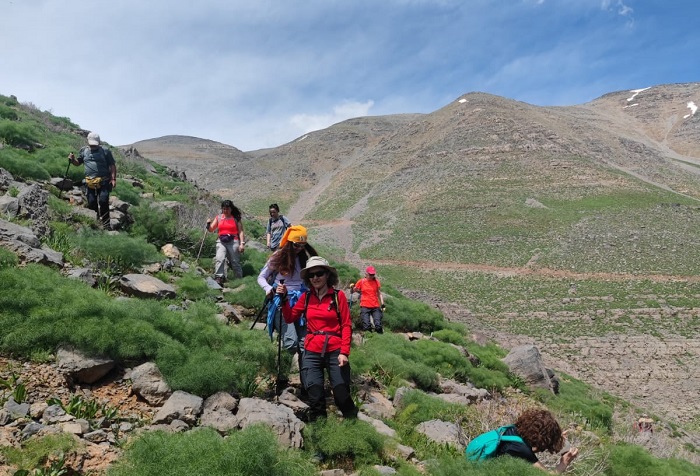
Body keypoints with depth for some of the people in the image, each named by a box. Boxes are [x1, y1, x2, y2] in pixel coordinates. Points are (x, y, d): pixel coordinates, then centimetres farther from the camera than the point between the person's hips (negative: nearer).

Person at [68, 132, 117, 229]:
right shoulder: (84, 151, 13)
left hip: (104, 182, -4)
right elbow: (78, 163, 24)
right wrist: (72, 159, 1)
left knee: (103, 201, -14)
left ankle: (106, 224, -7)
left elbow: (112, 166, 2)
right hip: (90, 183, 4)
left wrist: (113, 179, -8)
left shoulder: (105, 151, 2)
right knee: (91, 203, 5)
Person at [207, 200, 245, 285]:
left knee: (235, 262, 4)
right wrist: (208, 224, -10)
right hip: (221, 242, 2)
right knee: (219, 259, -19)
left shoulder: (236, 218, 3)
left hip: (233, 242, -2)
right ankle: (219, 278, -24)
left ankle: (240, 280, 13)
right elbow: (211, 229, 12)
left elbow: (241, 231, -1)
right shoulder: (218, 218, 11)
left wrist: (242, 243, -10)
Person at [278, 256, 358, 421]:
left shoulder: (338, 296, -1)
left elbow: (346, 325, -3)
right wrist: (284, 298, -2)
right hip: (312, 353, 3)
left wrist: (344, 352, -12)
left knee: (342, 395, 1)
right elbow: (290, 318, 11)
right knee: (315, 397, 3)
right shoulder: (306, 297, 8)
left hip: (335, 352, -2)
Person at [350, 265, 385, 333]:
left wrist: (382, 304, 6)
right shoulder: (361, 282, 2)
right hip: (365, 307, -1)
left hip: (375, 307, 1)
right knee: (366, 326, -11)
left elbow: (379, 294, 14)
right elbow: (352, 291, 8)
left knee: (378, 325, -10)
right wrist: (351, 287, -14)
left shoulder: (376, 282, 7)